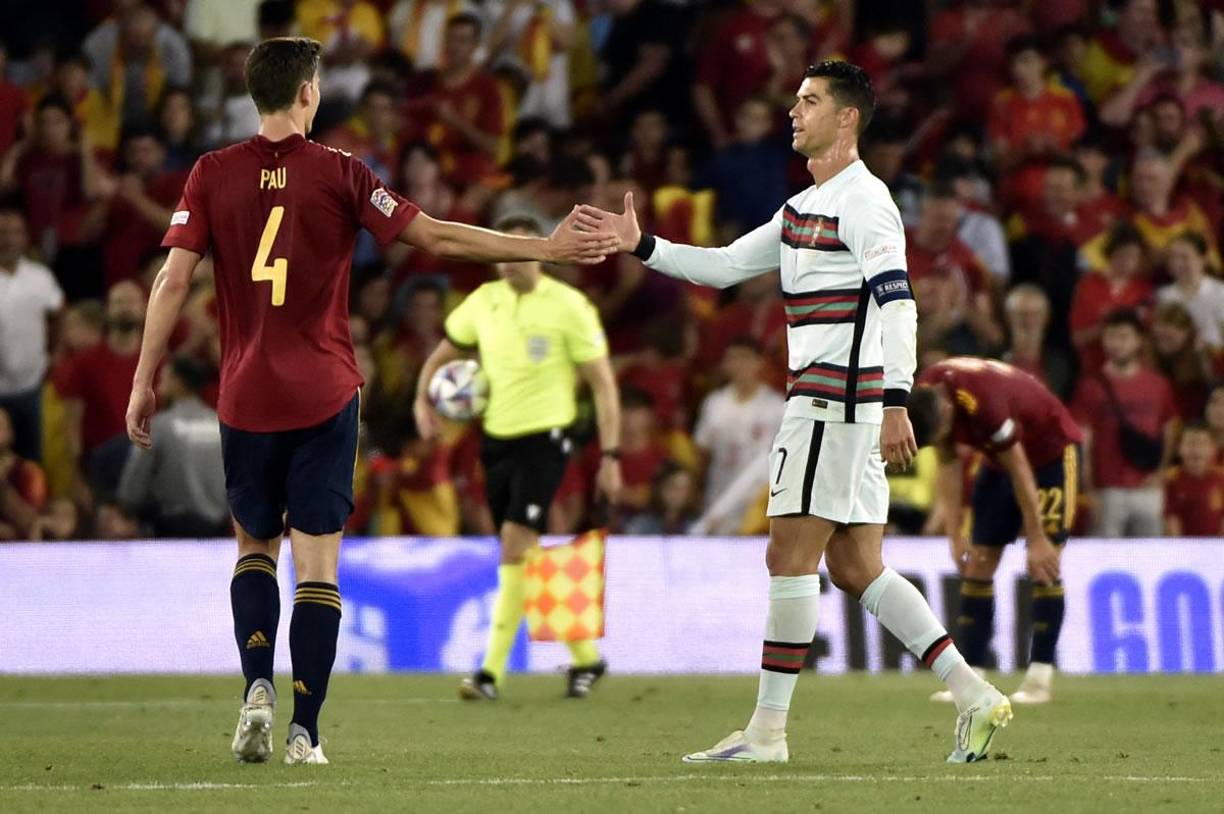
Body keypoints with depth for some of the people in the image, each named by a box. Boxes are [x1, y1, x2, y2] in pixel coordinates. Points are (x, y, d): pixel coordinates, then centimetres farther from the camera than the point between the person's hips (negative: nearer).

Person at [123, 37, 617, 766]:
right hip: (324, 397, -2)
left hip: (246, 398, 2)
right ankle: (305, 730, -4)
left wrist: (145, 381, 3)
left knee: (256, 547, 18)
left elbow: (174, 281, -5)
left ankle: (258, 687, -4)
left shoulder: (214, 175, -1)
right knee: (318, 564, 2)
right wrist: (546, 248, 0)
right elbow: (435, 237, -5)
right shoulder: (338, 173, -5)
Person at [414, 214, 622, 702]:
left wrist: (610, 455, -9)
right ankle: (585, 657, 25)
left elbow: (603, 384, -5)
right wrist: (423, 400, 1)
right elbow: (441, 357, 21)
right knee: (526, 560, 10)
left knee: (515, 548, -18)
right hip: (496, 441, 6)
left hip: (544, 441, -6)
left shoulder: (568, 307, -8)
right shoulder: (483, 302, 7)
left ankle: (492, 672, -20)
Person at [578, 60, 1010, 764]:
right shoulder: (803, 208, 20)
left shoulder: (863, 200, -11)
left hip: (837, 401, -10)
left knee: (790, 556, -7)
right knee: (857, 568, 7)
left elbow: (897, 302, -20)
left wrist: (897, 402, -28)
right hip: (826, 404, 10)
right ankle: (974, 697, 5)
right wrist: (641, 245, 16)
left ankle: (768, 731, -4)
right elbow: (724, 266, 26)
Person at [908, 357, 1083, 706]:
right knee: (978, 564, -1)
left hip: (1052, 451, -7)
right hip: (999, 456, 7)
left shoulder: (983, 402, -38)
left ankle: (1039, 680, -12)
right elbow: (948, 464, -3)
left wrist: (1037, 540, -21)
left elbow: (1020, 472, -28)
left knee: (1043, 565, -14)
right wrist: (955, 534, -6)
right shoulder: (925, 396, -17)